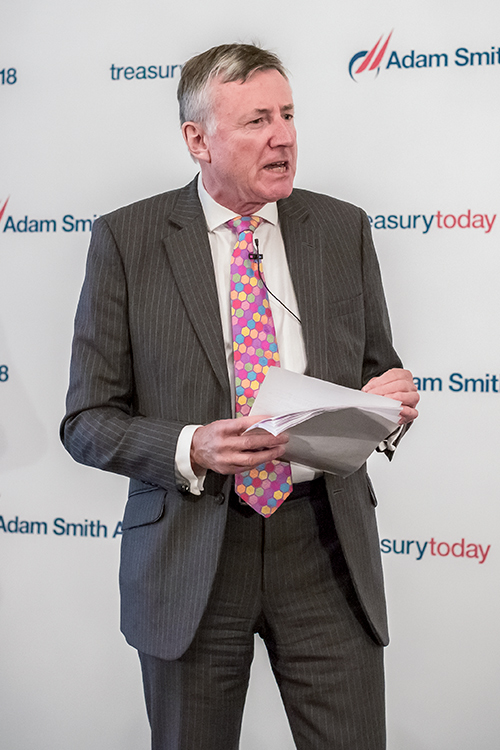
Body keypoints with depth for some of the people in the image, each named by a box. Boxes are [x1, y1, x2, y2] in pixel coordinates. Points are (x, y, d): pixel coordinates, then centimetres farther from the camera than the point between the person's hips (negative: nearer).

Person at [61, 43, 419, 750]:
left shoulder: (343, 229, 5)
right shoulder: (126, 240, -3)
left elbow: (377, 372, 14)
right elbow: (88, 421, -2)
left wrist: (392, 399, -10)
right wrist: (192, 451, -20)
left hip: (325, 541, 2)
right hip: (189, 551, -1)